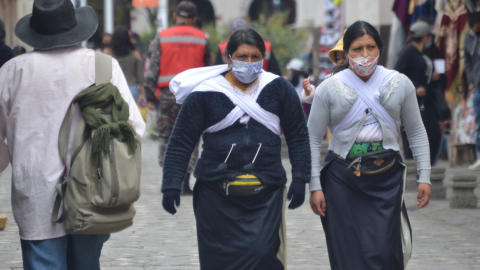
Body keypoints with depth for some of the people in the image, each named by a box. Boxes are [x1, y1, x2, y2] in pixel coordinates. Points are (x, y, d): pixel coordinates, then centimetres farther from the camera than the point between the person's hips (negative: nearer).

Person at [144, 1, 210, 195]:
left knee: (166, 137, 9)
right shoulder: (201, 39, 5)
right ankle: (185, 181, -2)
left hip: (168, 93, -1)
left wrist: (150, 96, 2)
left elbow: (152, 68, -2)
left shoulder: (162, 37, 1)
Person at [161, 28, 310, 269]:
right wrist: (171, 185, -6)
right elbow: (181, 143, 1)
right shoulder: (205, 93, 0)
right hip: (217, 195, 0)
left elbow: (298, 135, 11)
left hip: (266, 195, 0)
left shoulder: (278, 89, 5)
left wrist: (300, 178, 3)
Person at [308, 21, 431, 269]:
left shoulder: (400, 84, 4)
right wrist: (315, 186, -4)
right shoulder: (329, 89, -1)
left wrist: (424, 177, 4)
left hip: (387, 177, 1)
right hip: (342, 179, 0)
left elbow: (416, 133, 10)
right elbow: (313, 139, 2)